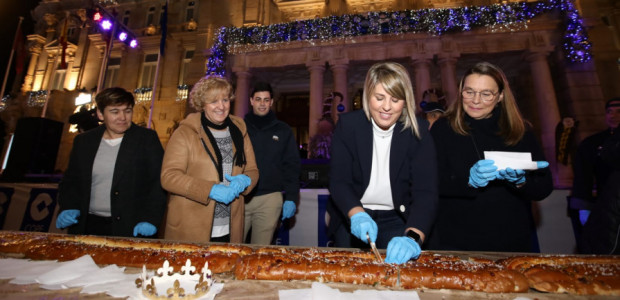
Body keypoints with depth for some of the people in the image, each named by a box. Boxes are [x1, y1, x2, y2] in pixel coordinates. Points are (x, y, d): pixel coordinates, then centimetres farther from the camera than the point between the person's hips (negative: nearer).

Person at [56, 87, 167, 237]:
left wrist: (150, 219, -16)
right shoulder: (83, 141, 10)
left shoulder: (148, 139, -3)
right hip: (89, 226, 4)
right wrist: (69, 207, -1)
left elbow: (159, 183, -7)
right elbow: (70, 181, 17)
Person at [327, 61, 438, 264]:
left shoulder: (418, 132, -11)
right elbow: (338, 181, -15)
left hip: (398, 220, 0)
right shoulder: (348, 124, -11)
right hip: (351, 218, 1)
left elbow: (426, 192, -20)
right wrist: (357, 215, -34)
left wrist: (413, 237, -37)